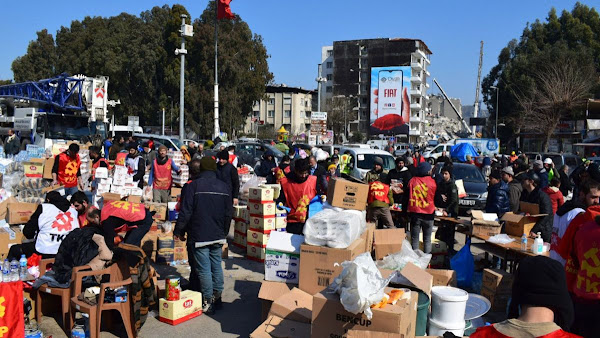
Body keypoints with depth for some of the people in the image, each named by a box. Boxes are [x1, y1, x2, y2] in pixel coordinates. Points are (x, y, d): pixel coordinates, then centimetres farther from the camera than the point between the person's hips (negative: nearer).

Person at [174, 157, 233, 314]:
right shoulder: (224, 187, 4)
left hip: (199, 236, -4)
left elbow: (185, 212, -11)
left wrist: (179, 231, 1)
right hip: (218, 236, 5)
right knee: (217, 266, 15)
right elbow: (229, 213, 10)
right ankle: (217, 298, 24)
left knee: (204, 269, 1)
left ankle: (208, 302, 7)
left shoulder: (194, 185, -10)